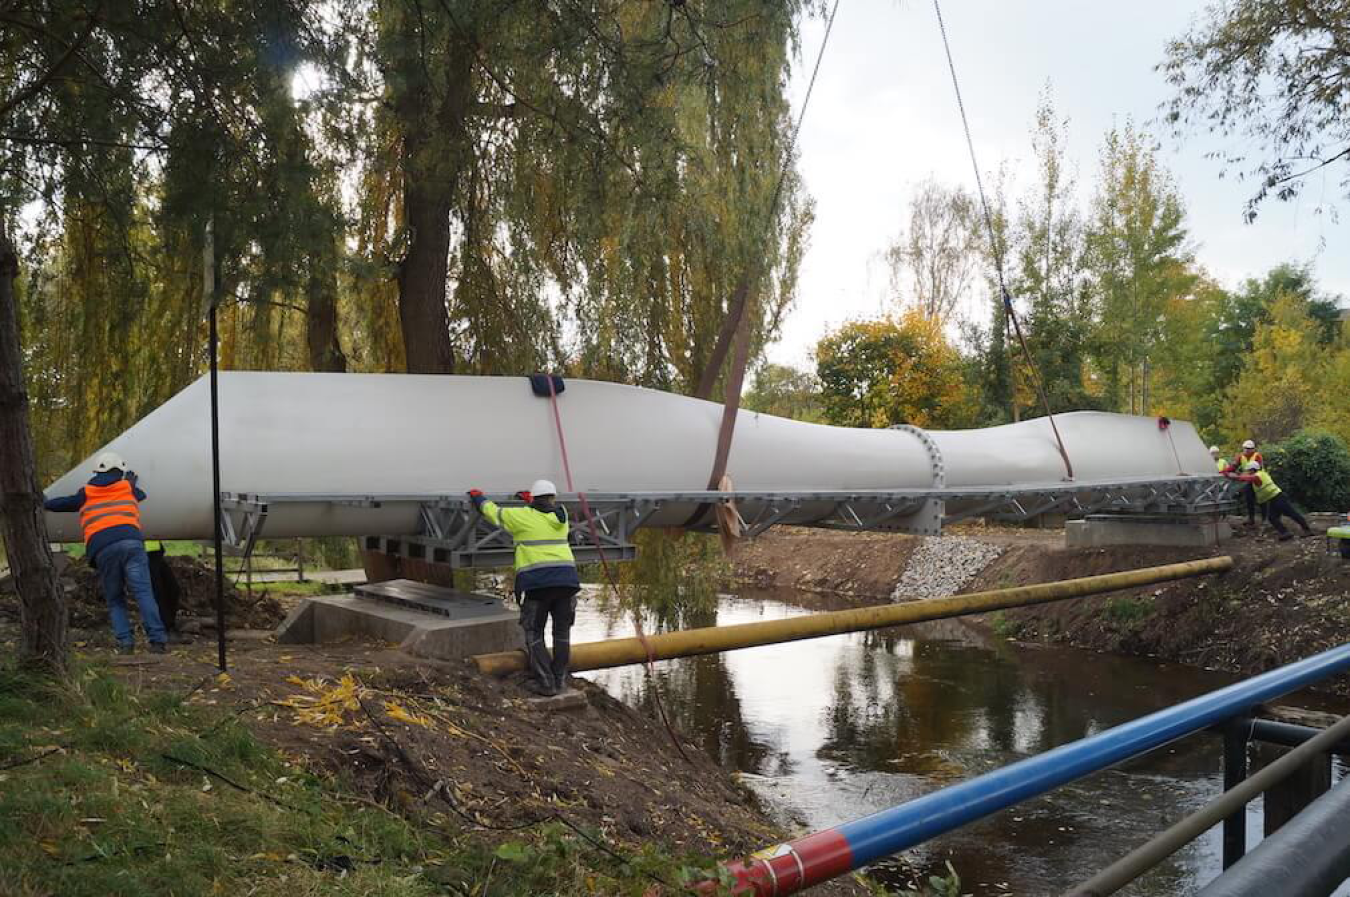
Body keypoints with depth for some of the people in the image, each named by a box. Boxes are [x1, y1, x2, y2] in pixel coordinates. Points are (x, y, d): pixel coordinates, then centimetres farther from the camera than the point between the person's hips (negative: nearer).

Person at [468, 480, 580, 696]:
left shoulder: (522, 516, 4)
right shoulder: (561, 515, 13)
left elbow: (493, 512, 19)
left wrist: (478, 497, 39)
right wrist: (530, 499, 53)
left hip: (537, 583, -3)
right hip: (566, 580, 3)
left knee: (533, 633, 8)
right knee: (562, 632, 14)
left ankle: (545, 682, 2)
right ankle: (560, 680, 14)